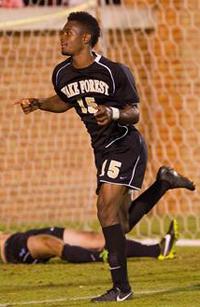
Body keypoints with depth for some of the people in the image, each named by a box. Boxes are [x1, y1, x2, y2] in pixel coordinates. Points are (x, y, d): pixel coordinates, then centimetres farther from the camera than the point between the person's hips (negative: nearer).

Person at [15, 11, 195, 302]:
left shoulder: (115, 71, -17)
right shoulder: (61, 74, 0)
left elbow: (134, 113, -12)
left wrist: (114, 113, -33)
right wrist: (38, 104, 4)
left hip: (126, 146, -7)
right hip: (102, 149, 7)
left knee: (107, 209, -19)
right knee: (120, 224, 13)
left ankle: (121, 287, -13)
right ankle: (163, 182, 35)